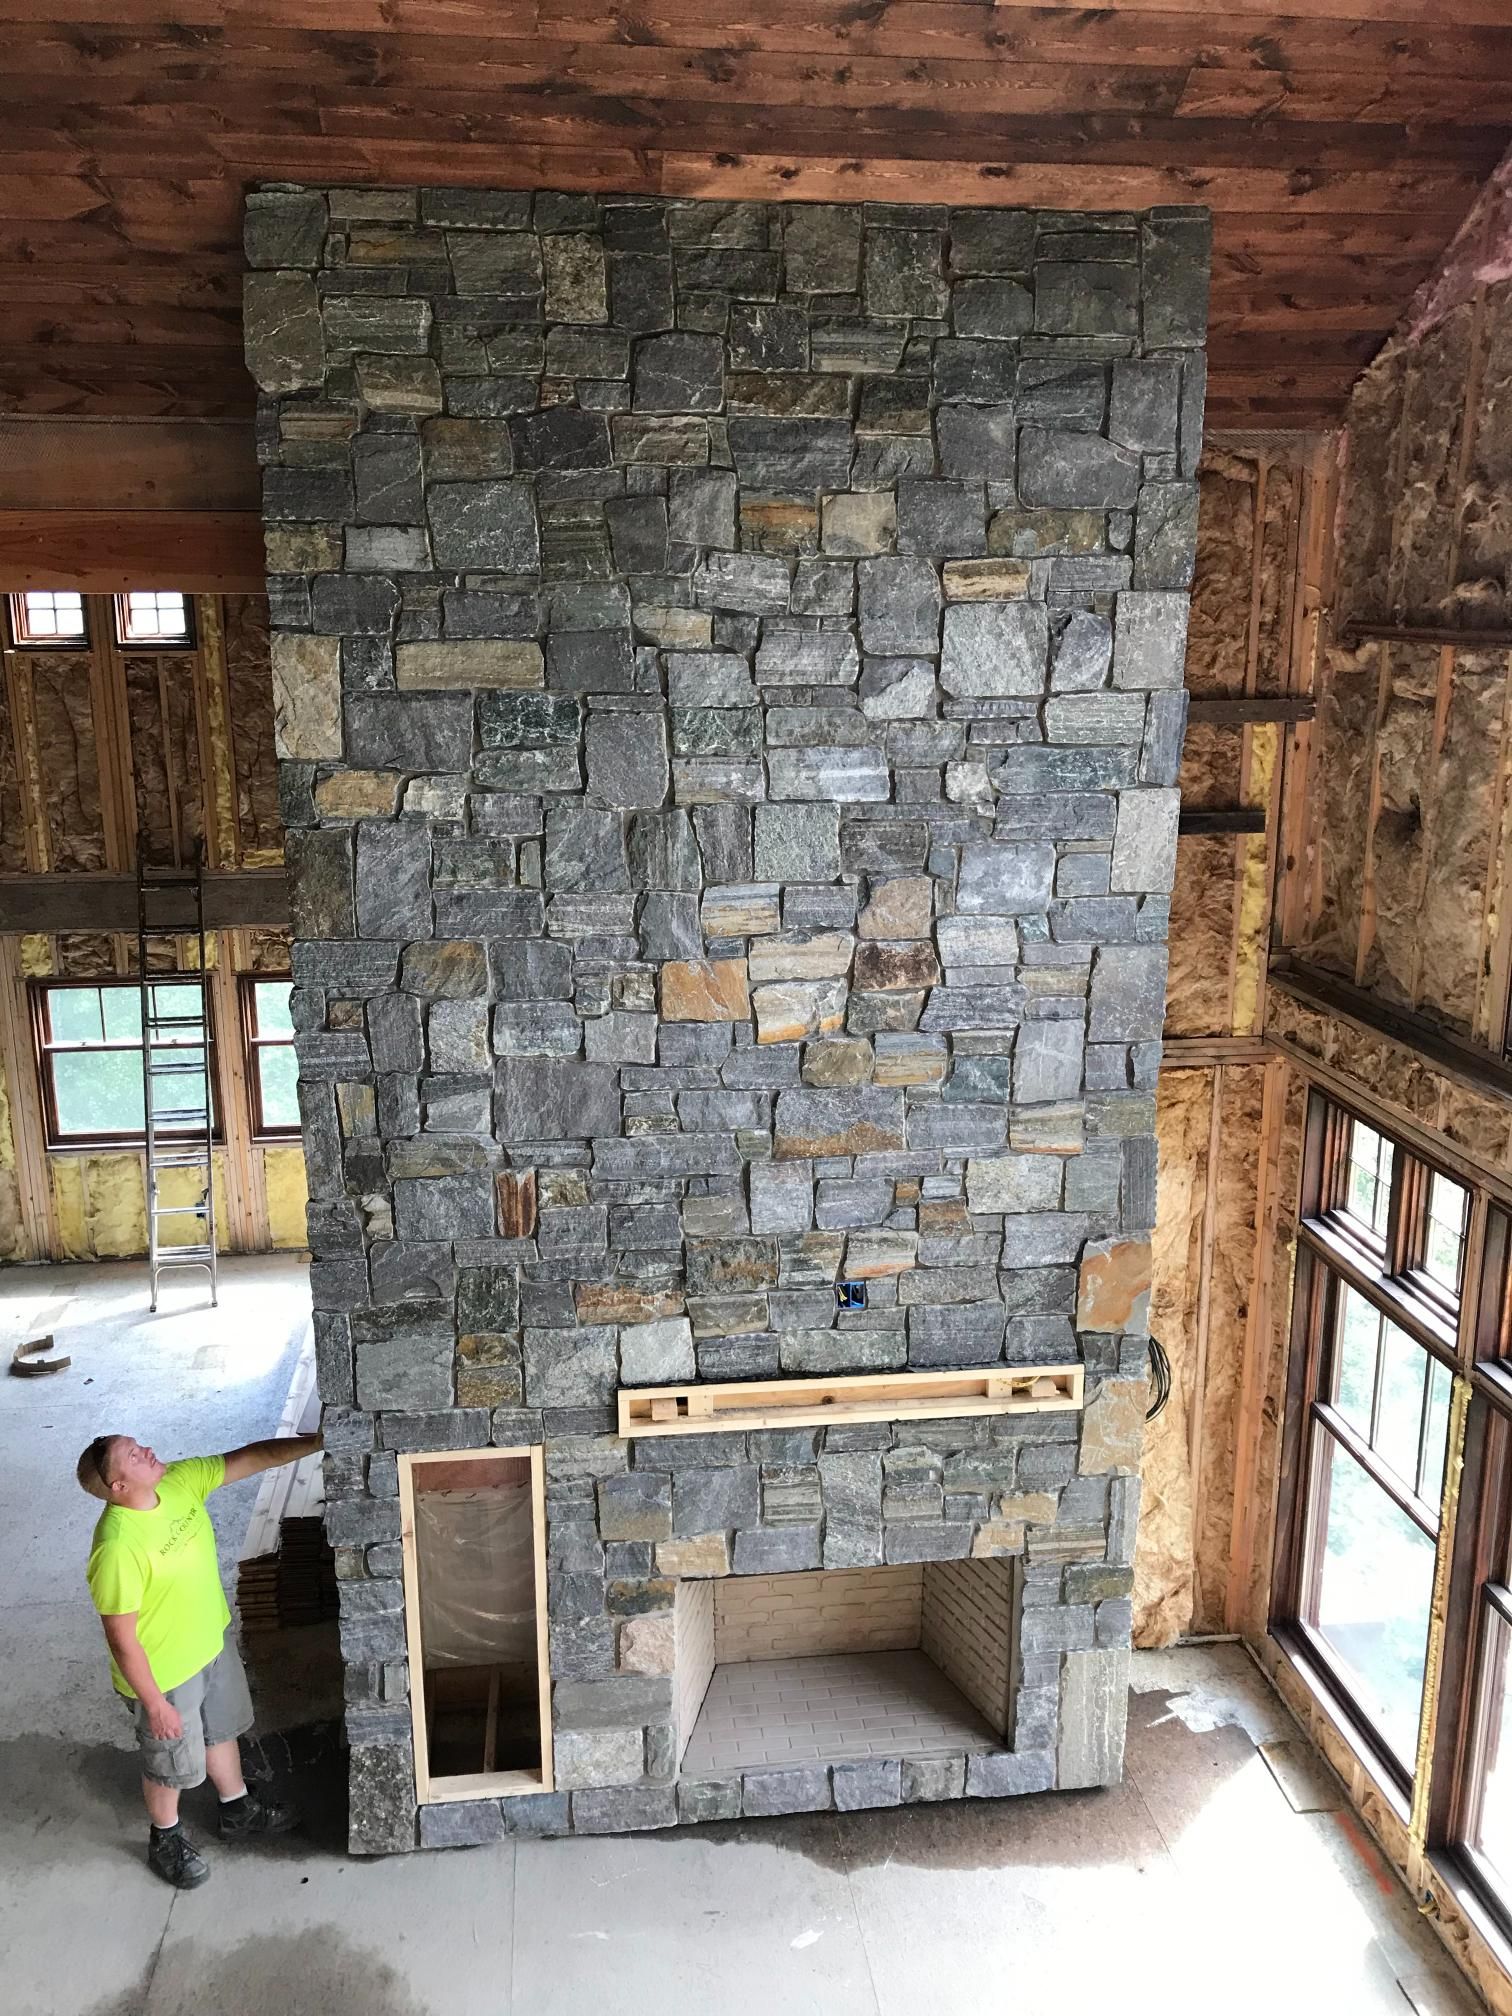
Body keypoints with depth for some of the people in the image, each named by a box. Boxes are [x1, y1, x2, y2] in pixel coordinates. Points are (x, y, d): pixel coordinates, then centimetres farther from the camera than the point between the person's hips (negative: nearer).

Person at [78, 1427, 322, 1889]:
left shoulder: (179, 1482, -15)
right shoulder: (118, 1548, -35)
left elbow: (249, 1458, -9)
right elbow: (122, 1638, -27)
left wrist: (318, 1441, -16)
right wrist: (153, 1702, -18)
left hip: (213, 1642, 7)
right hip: (163, 1673, -7)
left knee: (221, 1731, 28)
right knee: (169, 1763, 19)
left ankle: (238, 1811, 52)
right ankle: (166, 1840, 46)